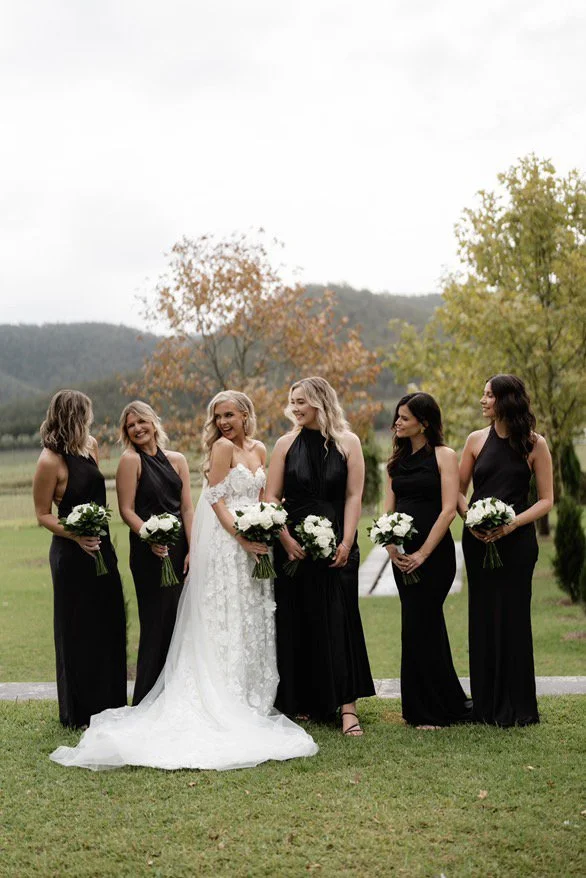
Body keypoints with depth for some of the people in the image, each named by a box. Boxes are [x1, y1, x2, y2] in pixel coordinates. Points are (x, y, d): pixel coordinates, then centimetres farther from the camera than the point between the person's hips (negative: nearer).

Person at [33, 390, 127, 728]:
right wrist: (75, 535, -25)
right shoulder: (50, 460, -17)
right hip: (72, 554, -7)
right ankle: (80, 713, 18)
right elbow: (43, 514, -11)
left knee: (110, 626, 13)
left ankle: (110, 704, 27)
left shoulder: (90, 445, 5)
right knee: (78, 631, 4)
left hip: (102, 547, 7)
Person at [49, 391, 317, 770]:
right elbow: (217, 499, -13)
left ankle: (253, 696, 21)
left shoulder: (259, 449, 12)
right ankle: (230, 705, 2)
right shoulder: (222, 447, -8)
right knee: (227, 622, -4)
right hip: (225, 543, -7)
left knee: (255, 621, 11)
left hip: (253, 544, 7)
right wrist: (242, 538, -19)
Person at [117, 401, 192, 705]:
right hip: (150, 551, -5)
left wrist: (192, 550, -1)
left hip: (180, 549, 5)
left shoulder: (177, 460, 11)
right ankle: (147, 700, 7)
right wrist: (152, 538, -20)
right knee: (157, 623, -3)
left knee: (179, 621, 8)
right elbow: (127, 510, -7)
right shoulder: (131, 460, -3)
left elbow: (187, 509, 8)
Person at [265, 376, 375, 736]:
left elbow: (354, 496, -2)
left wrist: (346, 542, -11)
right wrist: (286, 539, -9)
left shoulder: (348, 442, 3)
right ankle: (301, 703, 16)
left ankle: (347, 705, -1)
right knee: (296, 622, 5)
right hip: (293, 545, 2)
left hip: (336, 545, -2)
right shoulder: (287, 443, 6)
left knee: (339, 619, -4)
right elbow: (272, 497, 3)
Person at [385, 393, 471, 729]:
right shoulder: (398, 460, 13)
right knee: (429, 628, 11)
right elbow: (390, 509, 12)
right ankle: (450, 705, 22)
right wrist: (391, 547, -5)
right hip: (403, 556, 7)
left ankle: (431, 712, 6)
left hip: (434, 553, -6)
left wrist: (422, 554, -15)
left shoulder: (444, 456, -6)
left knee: (417, 629, -7)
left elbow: (448, 509, -12)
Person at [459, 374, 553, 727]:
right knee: (482, 617, 6)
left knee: (513, 617, -1)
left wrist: (513, 523, -17)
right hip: (478, 540, 3)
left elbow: (546, 500, -3)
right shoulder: (477, 440, 5)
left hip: (517, 540, -3)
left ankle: (517, 707, 12)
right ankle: (486, 705, 16)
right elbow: (458, 491, 8)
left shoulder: (534, 444, -3)